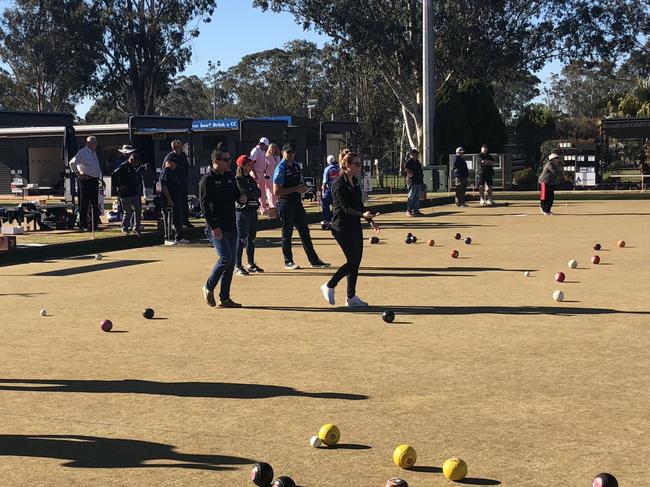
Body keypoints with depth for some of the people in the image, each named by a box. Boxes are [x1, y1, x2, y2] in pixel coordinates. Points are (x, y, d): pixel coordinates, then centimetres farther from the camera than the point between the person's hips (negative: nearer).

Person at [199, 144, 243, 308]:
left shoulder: (230, 176, 13)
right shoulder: (208, 179, -9)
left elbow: (236, 194, 25)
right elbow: (204, 205, -14)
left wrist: (241, 198, -1)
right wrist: (214, 227, -20)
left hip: (231, 226, 7)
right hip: (216, 227, -7)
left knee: (231, 261, 6)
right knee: (226, 258, -15)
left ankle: (224, 298, 12)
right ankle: (209, 287, 8)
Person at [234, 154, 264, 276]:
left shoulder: (250, 178, 16)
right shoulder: (237, 180, -9)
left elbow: (258, 192, 7)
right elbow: (247, 194, -18)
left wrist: (250, 194, -9)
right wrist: (254, 192, 0)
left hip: (253, 210, 8)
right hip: (242, 211, -8)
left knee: (252, 238, 12)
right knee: (241, 239, -5)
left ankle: (251, 264, 21)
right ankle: (237, 266, -1)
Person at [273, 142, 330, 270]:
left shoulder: (297, 166, 11)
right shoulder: (280, 169, -13)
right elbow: (276, 191, -19)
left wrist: (303, 187, 0)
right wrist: (295, 189, -19)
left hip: (297, 202, 7)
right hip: (285, 203, -7)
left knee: (304, 232, 10)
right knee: (287, 233, 2)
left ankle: (314, 260, 14)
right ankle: (288, 262, 13)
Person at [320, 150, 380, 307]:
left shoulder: (355, 182, 11)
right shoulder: (339, 184, -16)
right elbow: (346, 208, -24)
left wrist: (370, 220, 22)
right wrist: (363, 214, -37)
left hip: (355, 225, 9)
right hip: (342, 227, -9)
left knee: (356, 261, 7)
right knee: (353, 261, -10)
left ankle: (351, 297, 14)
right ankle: (329, 286, 8)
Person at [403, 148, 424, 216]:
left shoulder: (416, 161, 18)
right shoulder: (410, 161, -11)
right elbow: (406, 167, -28)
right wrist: (410, 174, -25)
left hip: (418, 182, 10)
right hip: (412, 182, -10)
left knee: (417, 197, 12)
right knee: (411, 197, -8)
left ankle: (416, 210, 18)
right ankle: (409, 211, -6)